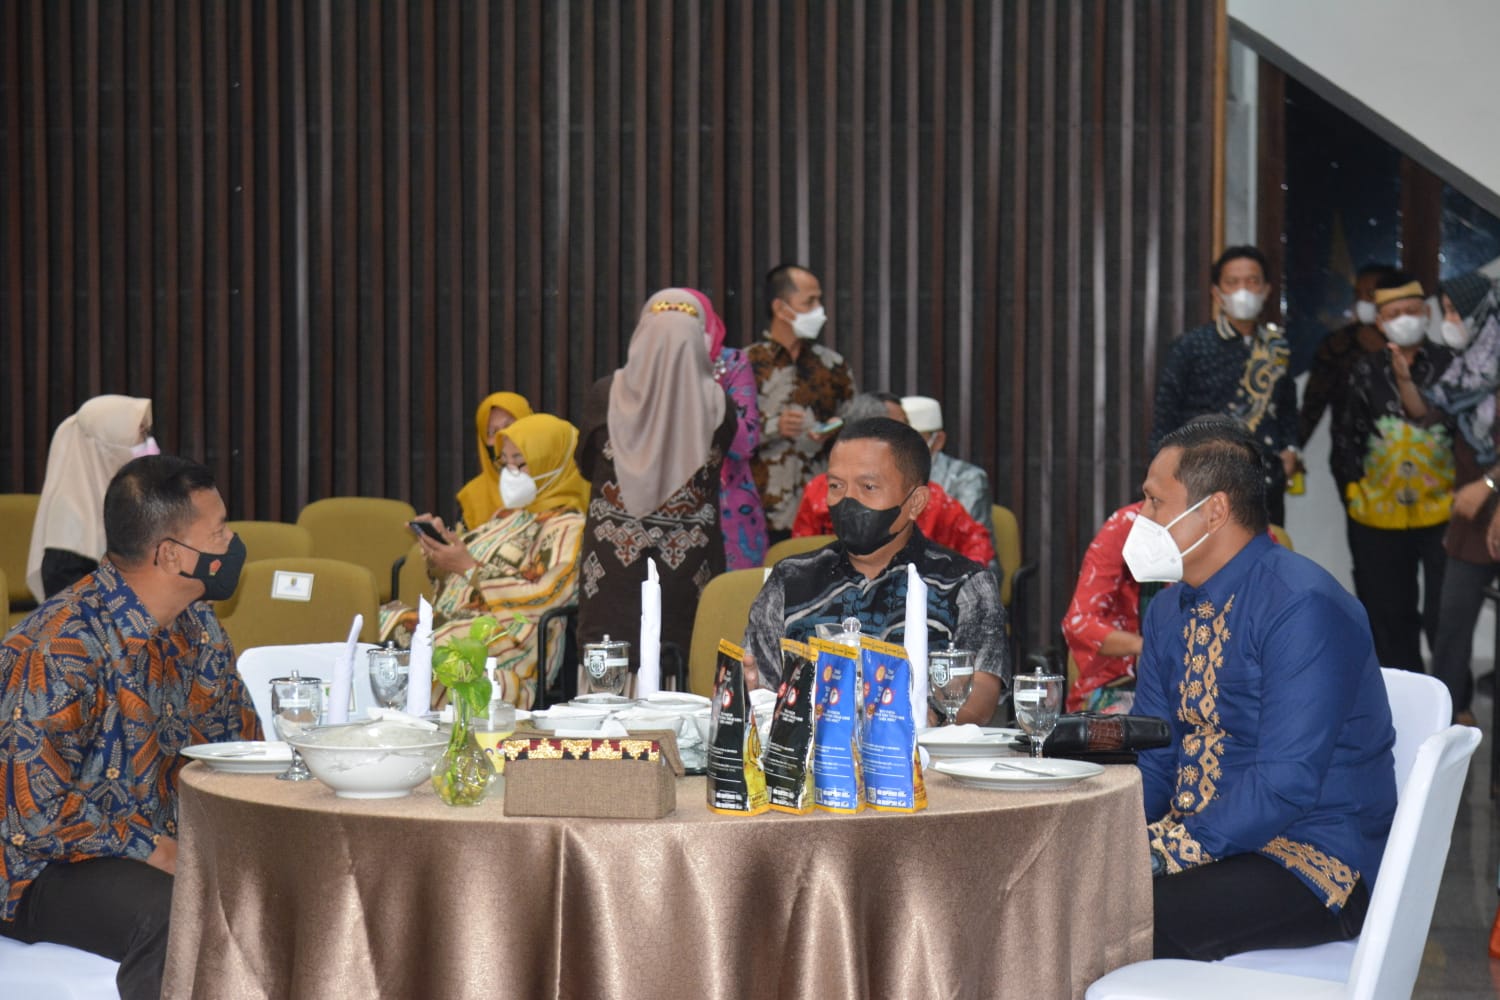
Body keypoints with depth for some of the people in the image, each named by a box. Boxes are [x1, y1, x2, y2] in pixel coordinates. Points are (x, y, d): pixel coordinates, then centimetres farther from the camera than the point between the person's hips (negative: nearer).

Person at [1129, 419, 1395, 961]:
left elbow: (1285, 784, -24)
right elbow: (1151, 759, 12)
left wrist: (1161, 852, -25)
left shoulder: (1304, 607, -17)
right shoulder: (1170, 609, 11)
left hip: (1316, 863, -8)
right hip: (1199, 843, 8)